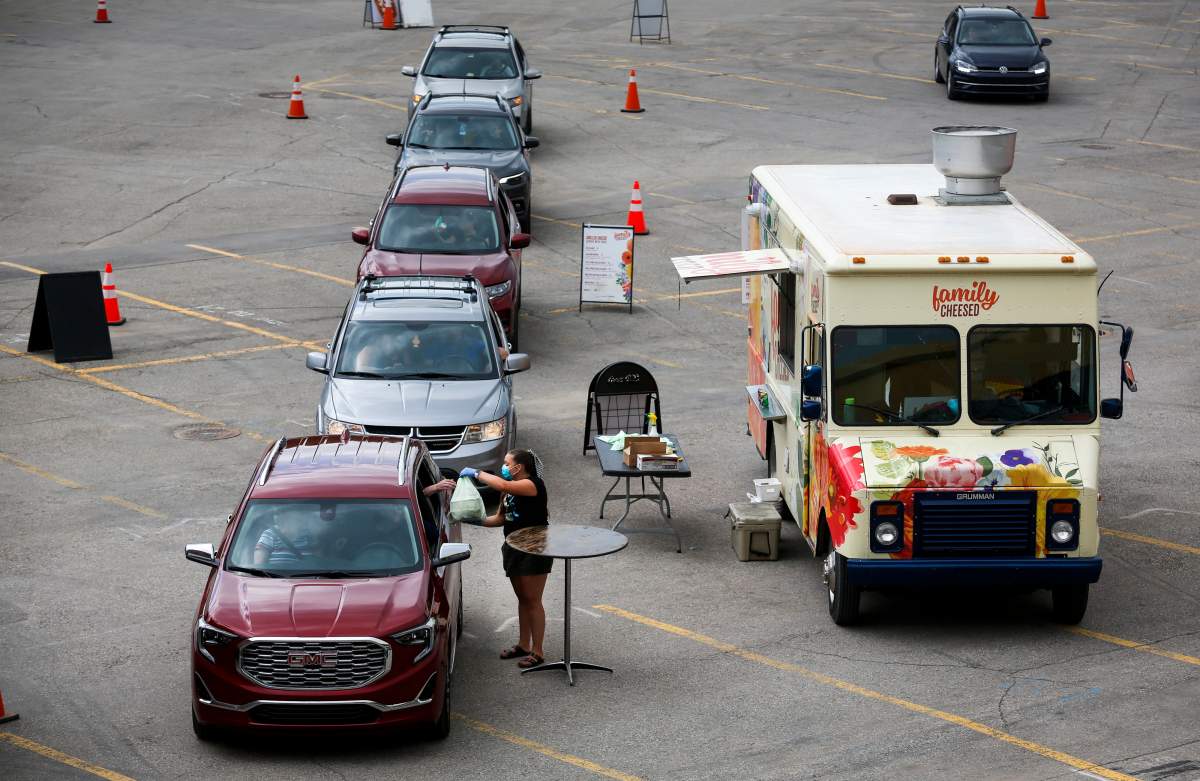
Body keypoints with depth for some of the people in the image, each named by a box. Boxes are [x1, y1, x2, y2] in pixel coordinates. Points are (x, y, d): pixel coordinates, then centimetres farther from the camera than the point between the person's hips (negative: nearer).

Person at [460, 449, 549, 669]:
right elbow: (501, 518, 14)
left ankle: (537, 652, 2)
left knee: (532, 601, -4)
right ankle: (523, 645, 26)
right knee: (522, 599, 16)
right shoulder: (510, 490, 11)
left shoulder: (533, 485, -18)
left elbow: (503, 485, -34)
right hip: (514, 548, 9)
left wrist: (477, 473, -24)